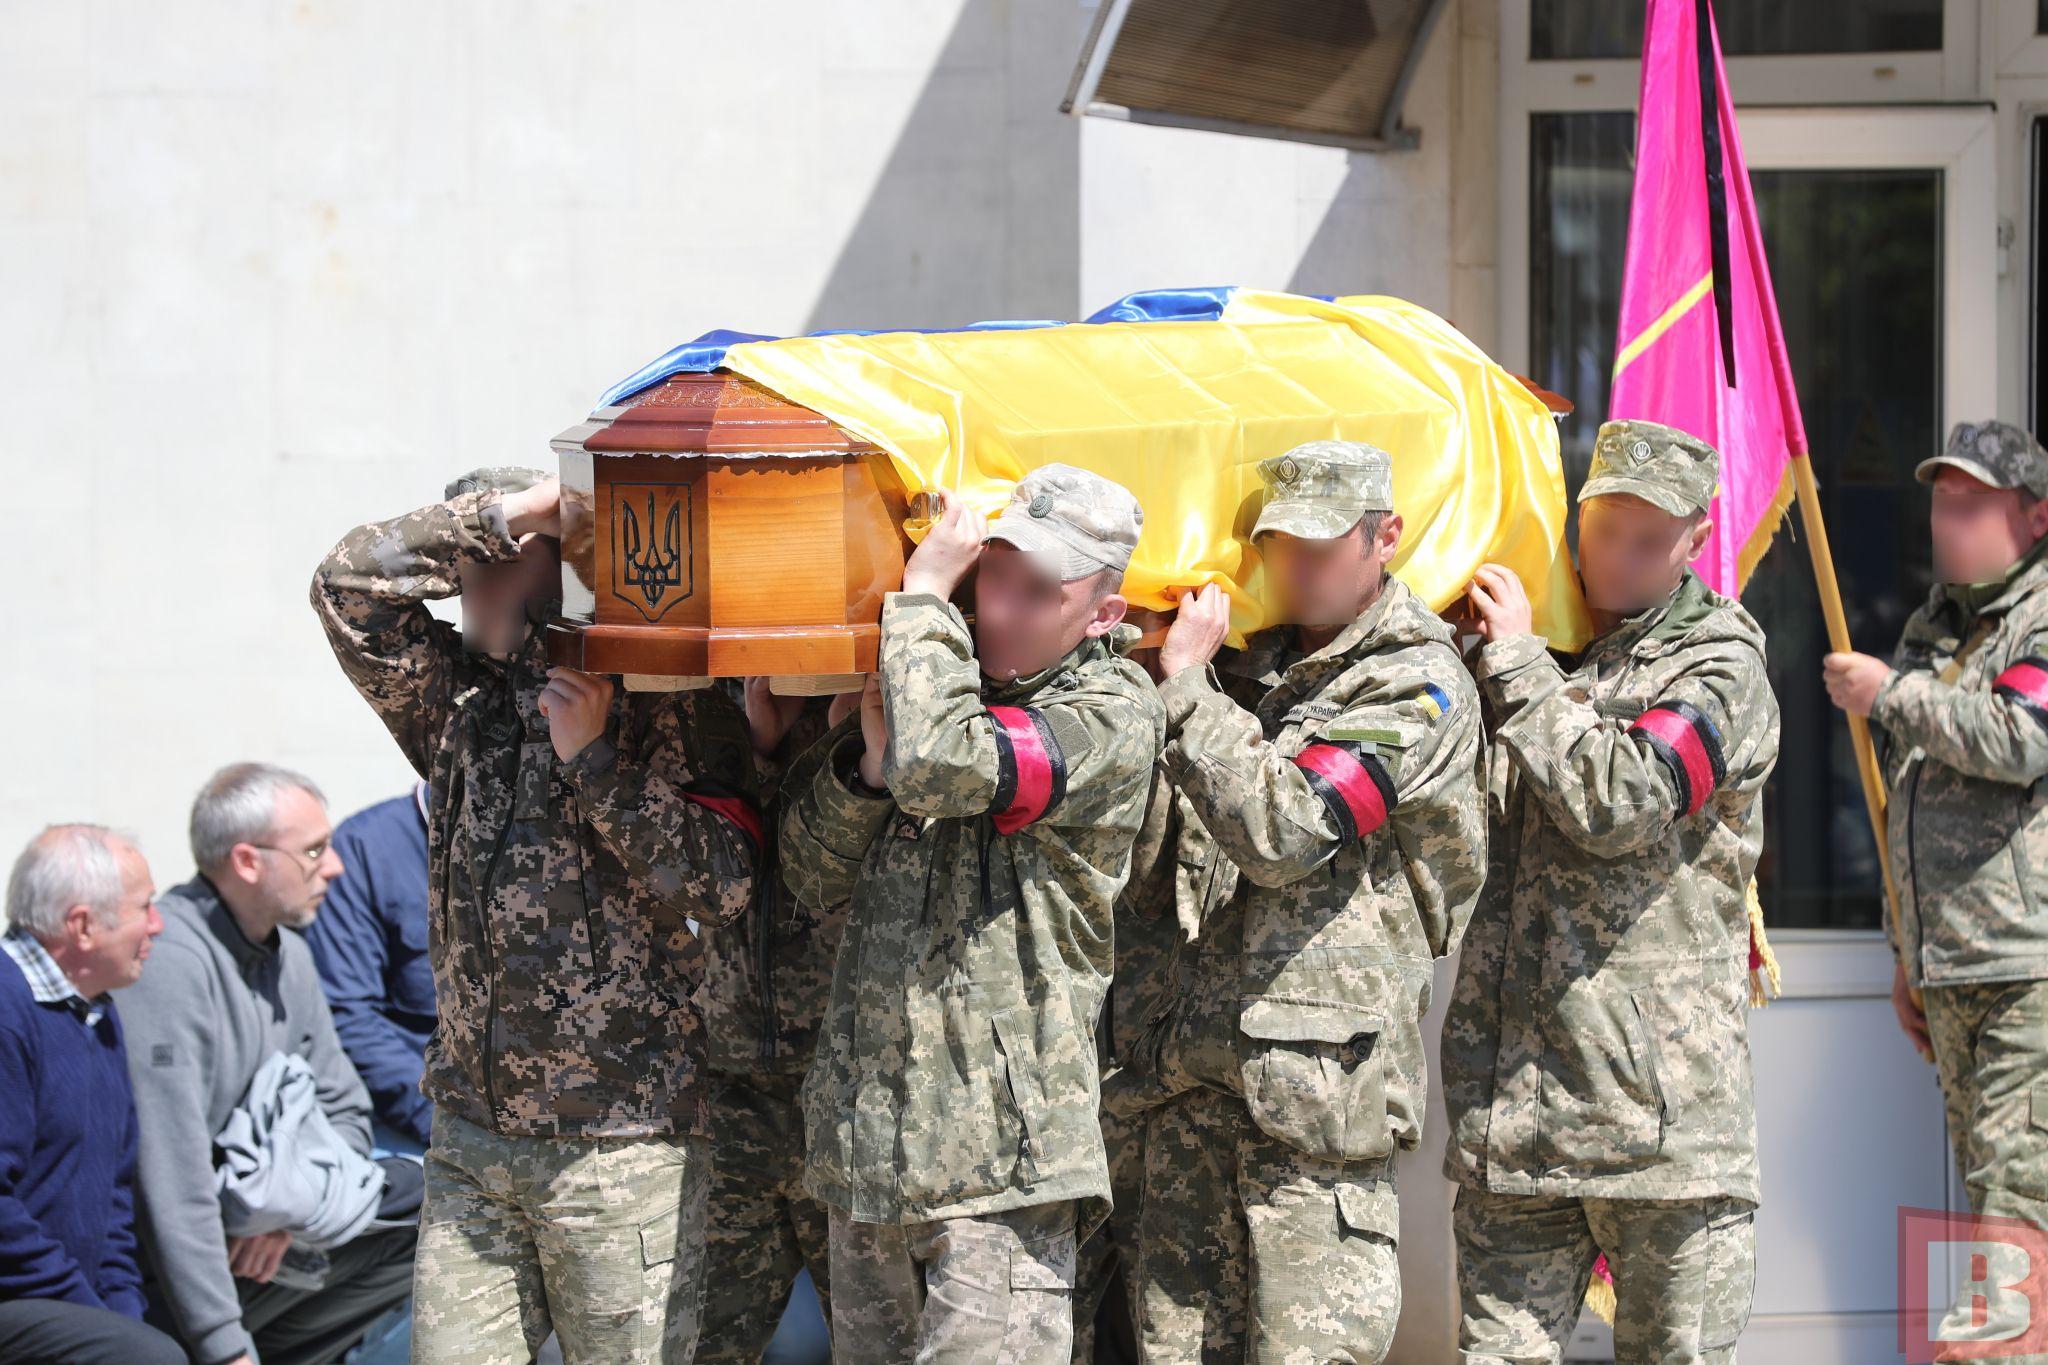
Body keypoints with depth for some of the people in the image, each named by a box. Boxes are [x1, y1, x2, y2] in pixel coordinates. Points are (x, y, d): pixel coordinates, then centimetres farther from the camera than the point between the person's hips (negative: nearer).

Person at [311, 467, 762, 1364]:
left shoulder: (673, 703, -2)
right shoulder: (456, 696, 11)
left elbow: (721, 884, -10)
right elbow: (350, 582, -2)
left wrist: (595, 757, -14)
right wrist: (511, 509, -6)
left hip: (621, 1143, -5)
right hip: (470, 1134, 5)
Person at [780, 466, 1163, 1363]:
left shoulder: (1110, 717, -7)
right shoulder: (938, 678, 14)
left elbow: (943, 769, -26)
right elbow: (813, 872, 14)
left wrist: (921, 596, -13)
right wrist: (871, 754, -5)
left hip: (1002, 1156, -7)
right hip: (866, 1145, 7)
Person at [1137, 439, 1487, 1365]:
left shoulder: (1417, 684, -4)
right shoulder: (1255, 662, 18)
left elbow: (1284, 832, -16)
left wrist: (1186, 679, -10)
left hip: (1319, 1072, -7)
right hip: (1196, 1064, 7)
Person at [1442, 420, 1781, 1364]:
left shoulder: (1720, 673, -2)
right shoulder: (1540, 665, 17)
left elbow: (1617, 803, -18)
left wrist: (1519, 665, -9)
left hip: (1661, 1099, -5)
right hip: (1510, 1100, 5)